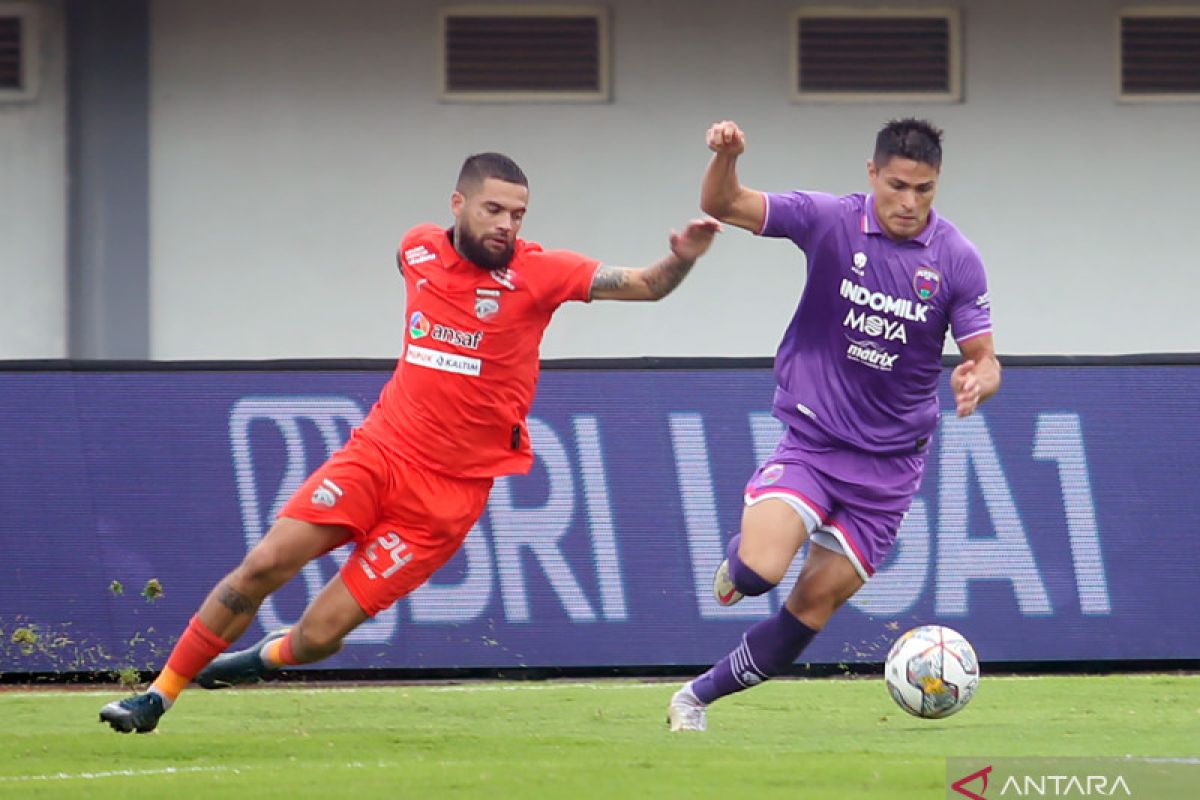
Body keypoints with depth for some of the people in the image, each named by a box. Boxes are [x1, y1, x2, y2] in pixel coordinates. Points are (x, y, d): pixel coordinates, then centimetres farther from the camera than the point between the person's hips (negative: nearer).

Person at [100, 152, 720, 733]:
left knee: (318, 636, -7)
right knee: (263, 566, -12)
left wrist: (681, 258, -36)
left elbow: (644, 285, -15)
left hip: (451, 489, -3)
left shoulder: (535, 272, -9)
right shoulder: (418, 249, 2)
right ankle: (157, 696, 2)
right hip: (381, 450, 3)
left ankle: (262, 658, 28)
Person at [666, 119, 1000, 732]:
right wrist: (725, 157, -35)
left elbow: (984, 361, -3)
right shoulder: (830, 222, -9)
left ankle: (698, 697, 18)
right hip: (811, 436, -1)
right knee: (760, 571, -24)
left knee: (815, 605, 1)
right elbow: (723, 205, -13)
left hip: (888, 461, 1)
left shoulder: (957, 260, -7)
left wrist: (975, 380, -27)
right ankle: (738, 556, 15)